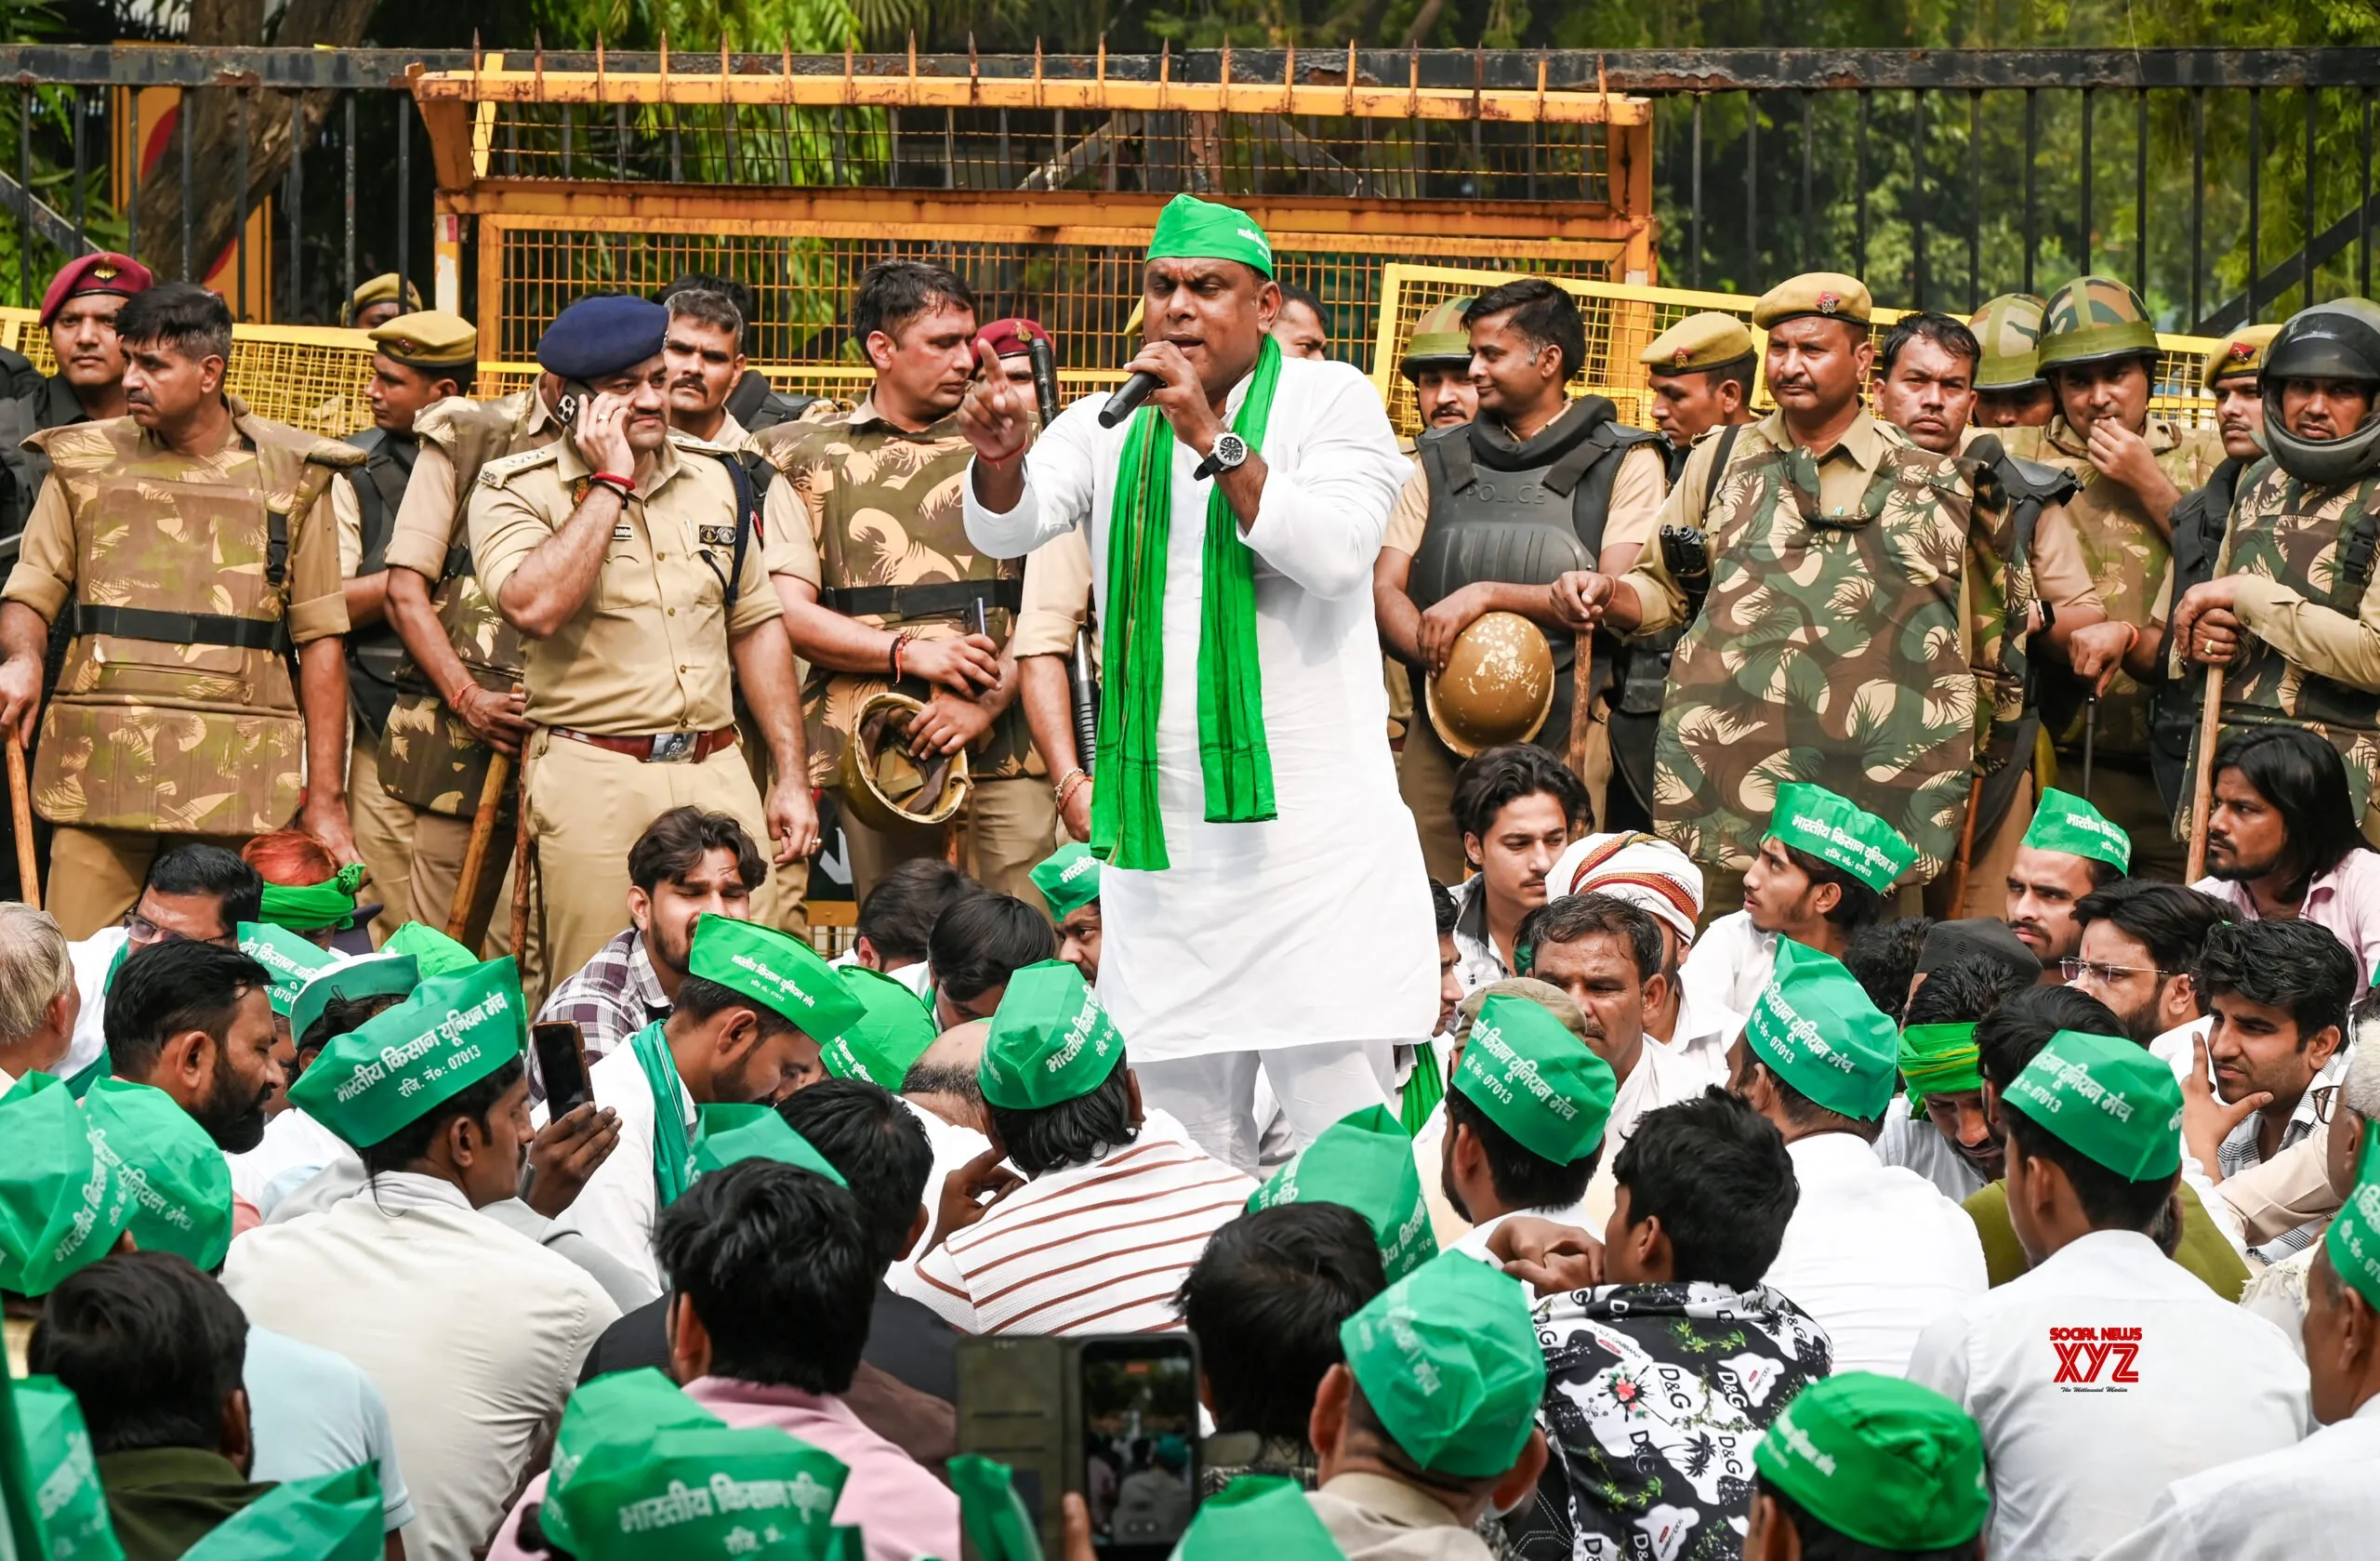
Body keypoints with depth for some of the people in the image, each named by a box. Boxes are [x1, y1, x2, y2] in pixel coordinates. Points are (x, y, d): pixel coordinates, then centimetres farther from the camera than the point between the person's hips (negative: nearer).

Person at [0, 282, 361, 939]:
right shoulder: (85, 462, 12)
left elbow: (319, 639, 8)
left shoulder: (291, 477, 8)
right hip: (95, 772, 1)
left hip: (237, 782, -1)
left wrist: (326, 800, 4)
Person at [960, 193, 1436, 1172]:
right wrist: (1001, 457, -25)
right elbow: (1006, 530, -3)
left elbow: (1336, 552, -13)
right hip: (1159, 835, 4)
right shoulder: (1108, 428, 13)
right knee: (1184, 1136, 6)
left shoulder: (1329, 401, 3)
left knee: (1345, 1132, -10)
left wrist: (1214, 439, -19)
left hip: (1310, 824, -4)